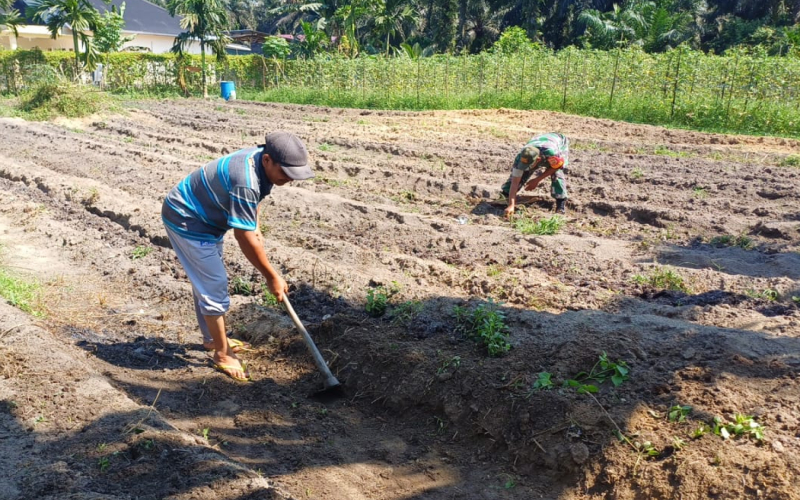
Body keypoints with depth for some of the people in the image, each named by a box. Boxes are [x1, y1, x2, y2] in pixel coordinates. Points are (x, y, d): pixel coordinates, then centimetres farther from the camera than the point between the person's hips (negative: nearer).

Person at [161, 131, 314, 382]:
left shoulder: (260, 157, -8)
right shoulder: (246, 183, -36)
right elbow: (244, 238, -30)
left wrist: (256, 230, 5)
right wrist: (272, 277, -21)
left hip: (204, 217, 10)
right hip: (187, 222, -10)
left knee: (207, 280, 21)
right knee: (214, 285, -5)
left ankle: (212, 338, 38)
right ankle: (222, 354, 10)